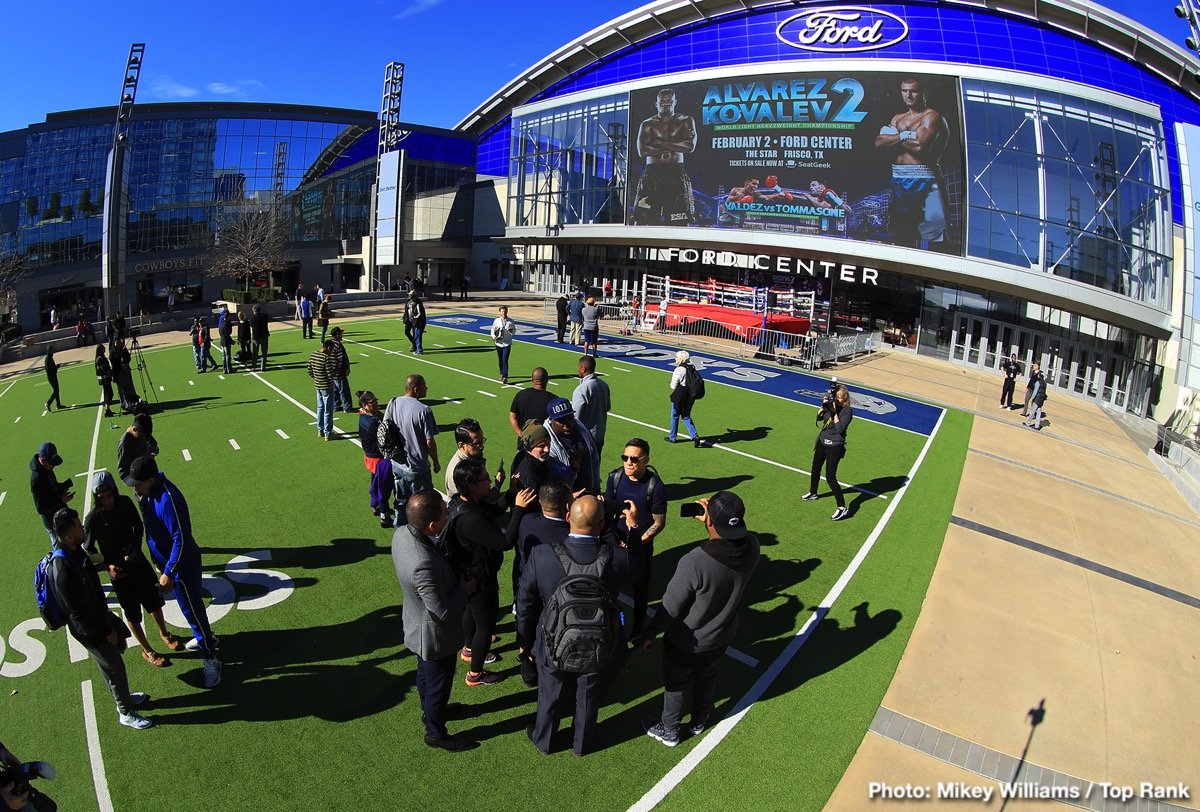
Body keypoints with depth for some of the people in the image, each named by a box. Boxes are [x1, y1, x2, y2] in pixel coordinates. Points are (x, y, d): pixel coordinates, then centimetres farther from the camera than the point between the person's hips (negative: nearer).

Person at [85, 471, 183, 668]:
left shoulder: (125, 503, -10)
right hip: (118, 571, -4)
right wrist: (107, 566, -22)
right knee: (132, 614, 10)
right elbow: (89, 549, -10)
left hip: (139, 561, 4)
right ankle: (147, 651, 29)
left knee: (154, 601, 20)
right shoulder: (93, 518, -21)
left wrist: (136, 549, -10)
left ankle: (164, 634, 44)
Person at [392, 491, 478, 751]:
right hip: (436, 635, -8)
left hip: (418, 622, 8)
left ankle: (429, 711, 58)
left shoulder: (402, 533, -17)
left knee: (425, 672, 32)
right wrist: (466, 589, -17)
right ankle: (436, 734, 43)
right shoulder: (424, 564, -43)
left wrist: (456, 580, -4)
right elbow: (444, 611, -32)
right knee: (438, 685, 19)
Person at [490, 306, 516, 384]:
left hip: (507, 343, -2)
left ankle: (505, 376, -13)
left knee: (505, 360, -12)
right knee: (500, 360, 13)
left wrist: (511, 331, -17)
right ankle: (502, 374, 32)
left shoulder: (511, 321, -4)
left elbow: (514, 331, 6)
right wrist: (494, 337, -9)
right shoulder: (496, 321, -1)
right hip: (498, 343, 2)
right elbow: (492, 330, 9)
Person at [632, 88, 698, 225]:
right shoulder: (647, 124, 11)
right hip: (652, 174, 1)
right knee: (643, 218, -9)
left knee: (680, 222, -8)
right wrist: (674, 146, -4)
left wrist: (661, 143, -5)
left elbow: (690, 147, -6)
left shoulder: (686, 121, 10)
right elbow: (642, 151, -5)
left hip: (676, 174, 0)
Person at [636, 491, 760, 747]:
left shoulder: (693, 562, -41)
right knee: (707, 679, 33)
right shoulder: (752, 547, -27)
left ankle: (669, 731, 49)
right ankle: (699, 722, 58)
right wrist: (714, 518, -12)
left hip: (685, 644, -5)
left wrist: (649, 634, -8)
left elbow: (670, 608, -25)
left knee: (675, 686, 24)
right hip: (721, 638, 5)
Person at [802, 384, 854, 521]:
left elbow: (839, 429, -23)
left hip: (834, 446, -7)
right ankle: (812, 493, 49)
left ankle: (842, 508, -6)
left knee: (830, 477, -12)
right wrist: (824, 406, -14)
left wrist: (834, 412, -23)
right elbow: (818, 418, 1)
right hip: (822, 441, 7)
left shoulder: (847, 411, -15)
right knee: (815, 469, 24)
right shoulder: (831, 404, 3)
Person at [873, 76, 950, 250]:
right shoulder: (898, 118, 18)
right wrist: (904, 136, -11)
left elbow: (920, 146, -20)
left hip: (923, 181, -7)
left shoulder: (932, 116, -3)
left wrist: (892, 136, -5)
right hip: (898, 180, 7)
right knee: (900, 232, 14)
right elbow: (878, 143, 4)